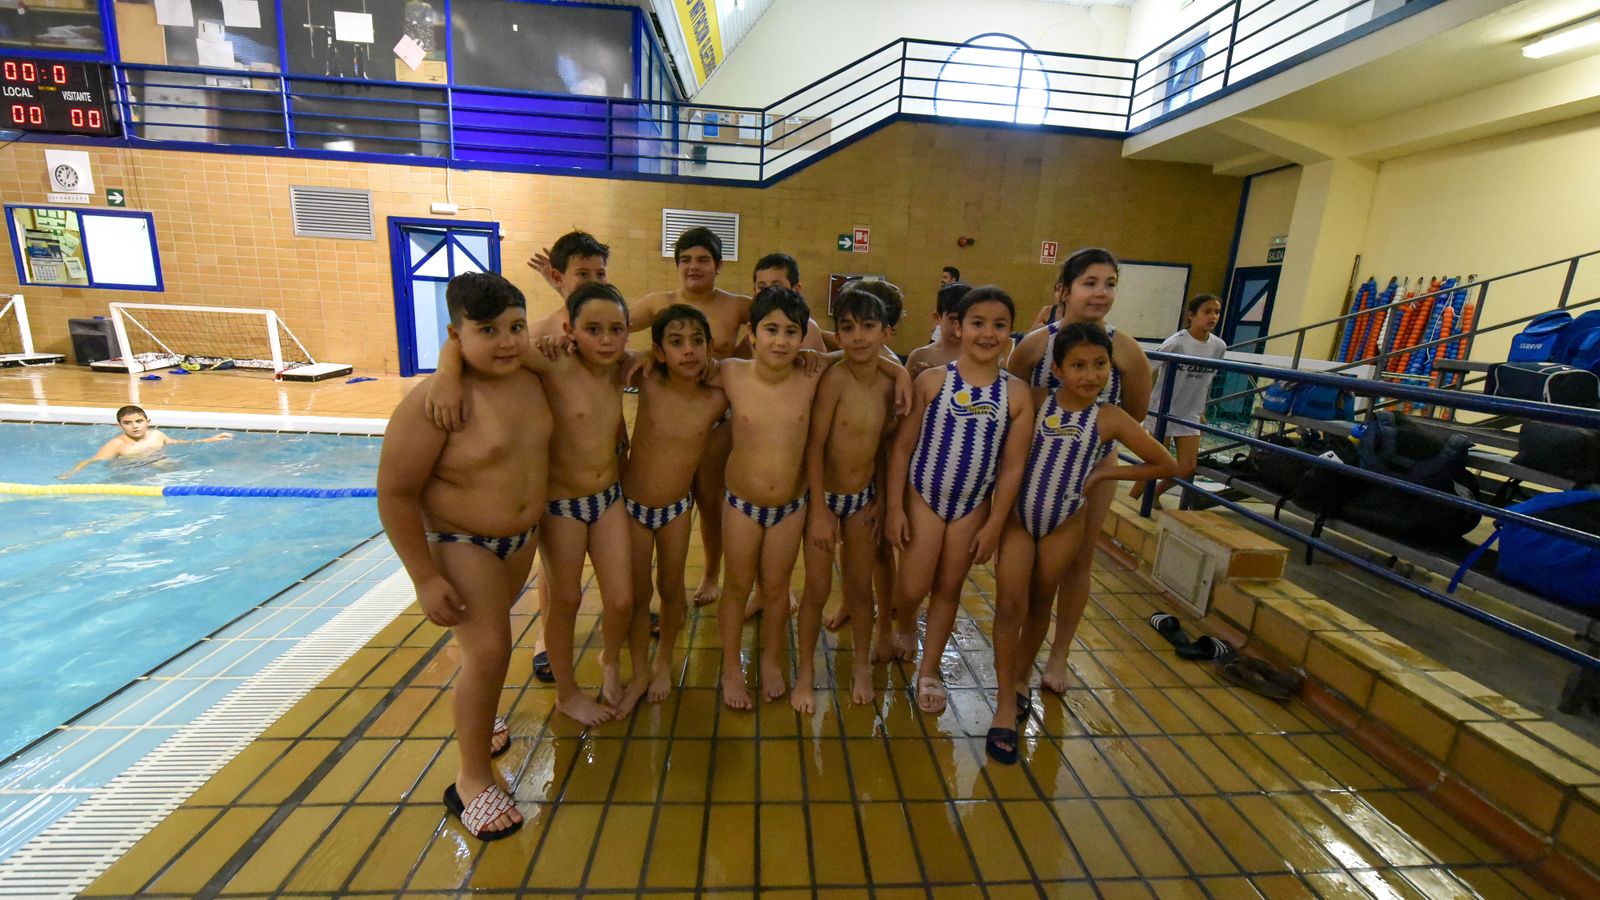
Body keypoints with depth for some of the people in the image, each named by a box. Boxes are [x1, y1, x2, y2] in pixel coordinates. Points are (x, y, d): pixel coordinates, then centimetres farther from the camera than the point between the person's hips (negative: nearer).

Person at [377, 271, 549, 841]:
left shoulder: (531, 379, -9)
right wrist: (425, 579, -21)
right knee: (488, 651, -9)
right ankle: (473, 780, 14)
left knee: (487, 636, 26)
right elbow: (395, 494, -23)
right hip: (460, 543, -7)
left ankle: (471, 712, 54)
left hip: (522, 536, 7)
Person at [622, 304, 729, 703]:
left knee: (671, 588, 15)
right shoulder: (648, 386, -17)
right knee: (636, 592, 11)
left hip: (677, 508, 1)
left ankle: (664, 661, 40)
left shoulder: (716, 401, -15)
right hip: (631, 504, 0)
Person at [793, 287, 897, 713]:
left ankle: (861, 664, 38)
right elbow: (815, 445, -18)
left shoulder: (888, 386, -3)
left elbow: (881, 446, 6)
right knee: (817, 590, 7)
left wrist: (879, 500, 5)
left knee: (861, 586, 16)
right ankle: (806, 672, 28)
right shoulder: (835, 378, -19)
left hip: (863, 498, 5)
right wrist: (819, 510, -17)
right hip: (825, 495, -4)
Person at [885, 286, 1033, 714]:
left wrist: (994, 525, -3)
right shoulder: (932, 380, -11)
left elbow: (1012, 466, -3)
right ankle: (903, 624, 38)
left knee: (949, 587, 14)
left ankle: (929, 670, 33)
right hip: (923, 496, -1)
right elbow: (902, 447, -8)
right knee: (913, 588, 0)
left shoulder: (1017, 394, -7)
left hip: (974, 504, 2)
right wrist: (894, 508, -10)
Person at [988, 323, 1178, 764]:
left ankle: (1020, 678, 38)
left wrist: (1105, 472, -3)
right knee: (1010, 604, -6)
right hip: (1018, 514, -1)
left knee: (1040, 603, 16)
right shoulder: (1035, 404, -7)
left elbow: (1166, 465, 1)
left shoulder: (1110, 419, -7)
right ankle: (1006, 704, 8)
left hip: (1065, 523, 1)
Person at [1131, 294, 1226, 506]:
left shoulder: (1219, 346, 0)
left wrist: (1202, 412, 16)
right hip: (1162, 413, -5)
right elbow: (1150, 373, -11)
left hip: (1190, 416, 5)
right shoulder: (1176, 343, -16)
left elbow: (1207, 381, 11)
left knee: (1187, 468, 1)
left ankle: (1154, 495, 27)